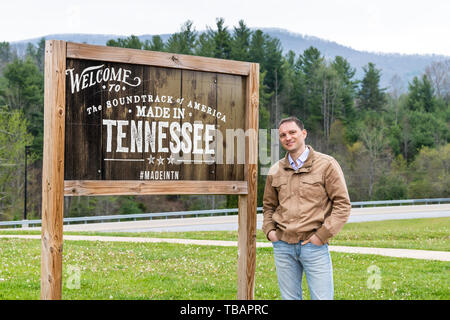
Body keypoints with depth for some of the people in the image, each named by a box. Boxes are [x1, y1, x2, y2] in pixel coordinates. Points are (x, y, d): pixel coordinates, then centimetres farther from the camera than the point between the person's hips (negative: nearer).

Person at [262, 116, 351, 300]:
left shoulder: (326, 164, -1)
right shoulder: (275, 171, 12)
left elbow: (342, 203, -4)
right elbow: (268, 206, 25)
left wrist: (322, 235, -10)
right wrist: (269, 230, 7)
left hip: (314, 245, -4)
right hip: (282, 246, 4)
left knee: (322, 297, -4)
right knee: (289, 298, 10)